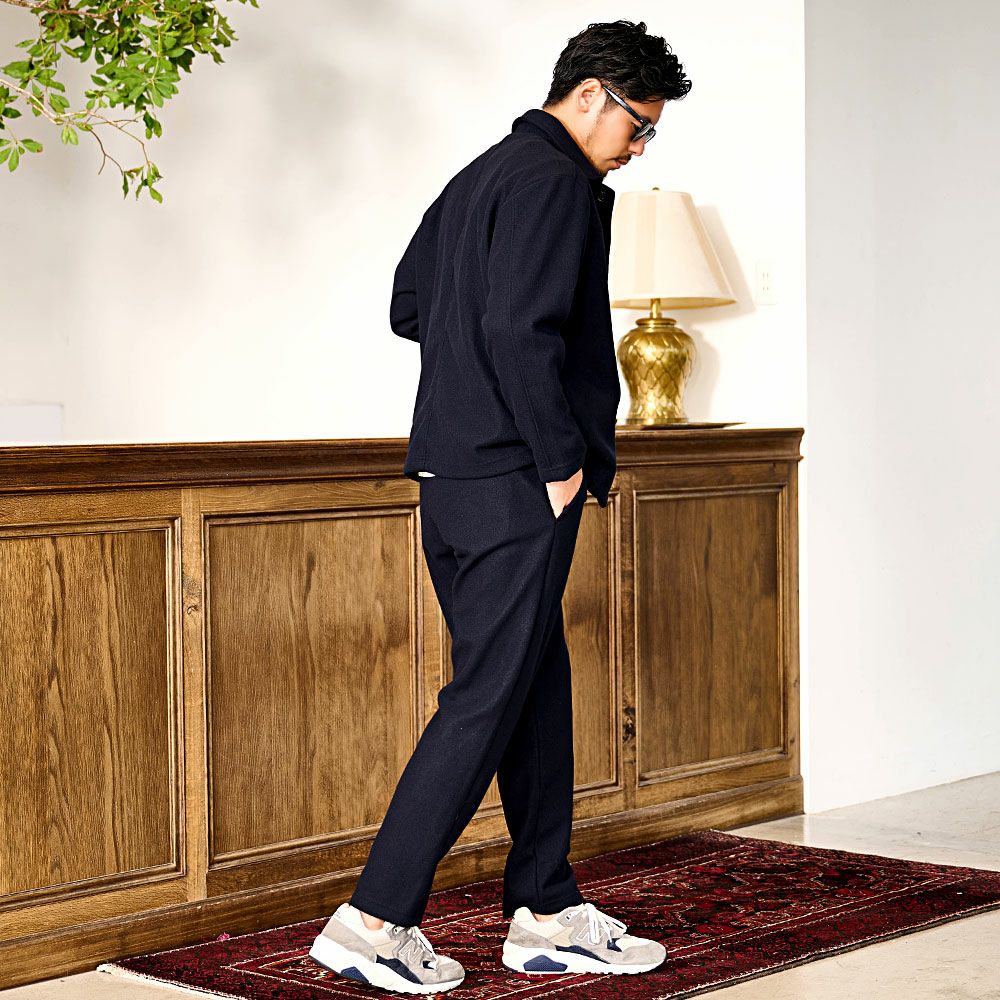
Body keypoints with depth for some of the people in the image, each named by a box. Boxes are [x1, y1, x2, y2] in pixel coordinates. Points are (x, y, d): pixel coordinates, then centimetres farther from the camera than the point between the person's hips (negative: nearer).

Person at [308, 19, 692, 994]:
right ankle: (373, 920, -4)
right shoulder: (557, 182, -11)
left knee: (538, 691, 13)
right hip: (514, 482, -10)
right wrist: (561, 460, -15)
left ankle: (545, 914, 19)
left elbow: (406, 306, 25)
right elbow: (522, 330, -22)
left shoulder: (479, 176, 20)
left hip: (452, 474, 10)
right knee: (488, 700, -6)